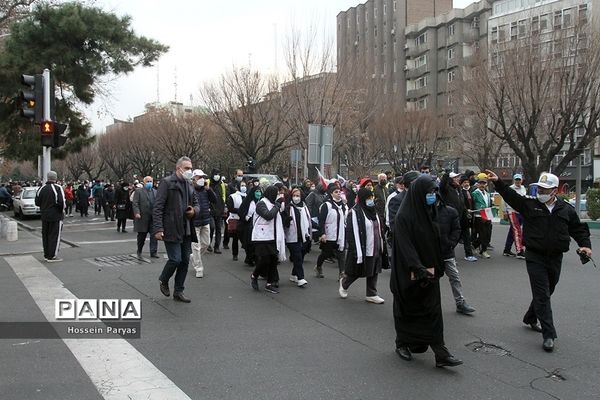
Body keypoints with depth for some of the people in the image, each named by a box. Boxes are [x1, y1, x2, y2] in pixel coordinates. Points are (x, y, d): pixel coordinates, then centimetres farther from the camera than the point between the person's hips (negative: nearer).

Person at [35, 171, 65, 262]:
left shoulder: (41, 189, 6)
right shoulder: (58, 188, -14)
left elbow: (37, 202, 8)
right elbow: (61, 202, -21)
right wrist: (62, 210, -3)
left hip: (44, 216, 6)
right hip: (56, 216, -6)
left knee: (45, 235, 14)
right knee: (55, 235, -1)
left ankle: (46, 255, 21)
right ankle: (52, 256, -1)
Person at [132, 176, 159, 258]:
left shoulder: (155, 192, 14)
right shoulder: (138, 191, 1)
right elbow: (135, 203, -6)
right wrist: (137, 213, -18)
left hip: (154, 218, 3)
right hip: (142, 218, -3)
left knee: (154, 236, -2)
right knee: (141, 236, 9)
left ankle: (153, 252, 2)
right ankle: (139, 251, 27)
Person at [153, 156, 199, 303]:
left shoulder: (189, 184, 14)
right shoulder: (167, 182, -7)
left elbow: (196, 203, 24)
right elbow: (158, 207, -12)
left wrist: (194, 211, -1)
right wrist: (158, 229, -19)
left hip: (186, 230, 7)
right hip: (171, 229, -7)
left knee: (185, 261, 9)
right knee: (175, 259, -10)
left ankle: (178, 292, 21)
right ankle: (163, 281, 20)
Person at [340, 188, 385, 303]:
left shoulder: (373, 211, 10)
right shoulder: (355, 212, -16)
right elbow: (354, 233, -19)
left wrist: (381, 247, 15)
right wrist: (358, 253, -22)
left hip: (375, 250, 7)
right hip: (363, 250, -7)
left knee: (374, 272, 10)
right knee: (356, 272, 7)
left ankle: (371, 295, 21)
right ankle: (344, 283, 34)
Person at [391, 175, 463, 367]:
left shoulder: (429, 213, 7)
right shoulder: (404, 216, -16)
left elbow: (435, 242, 11)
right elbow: (405, 245, -22)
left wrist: (434, 267, 3)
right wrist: (417, 269, -25)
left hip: (428, 271, 6)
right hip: (409, 274, -6)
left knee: (433, 310, 4)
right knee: (406, 309, 8)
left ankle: (440, 353, 9)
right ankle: (402, 344, 27)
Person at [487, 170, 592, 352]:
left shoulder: (566, 209, 3)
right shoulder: (530, 205, -2)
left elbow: (579, 229, 10)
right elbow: (510, 195, -12)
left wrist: (585, 245, -5)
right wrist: (497, 182, -26)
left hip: (555, 258, 3)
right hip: (535, 257, -3)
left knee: (546, 292, 18)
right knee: (542, 295, -7)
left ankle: (530, 318, 42)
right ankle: (548, 335, -5)